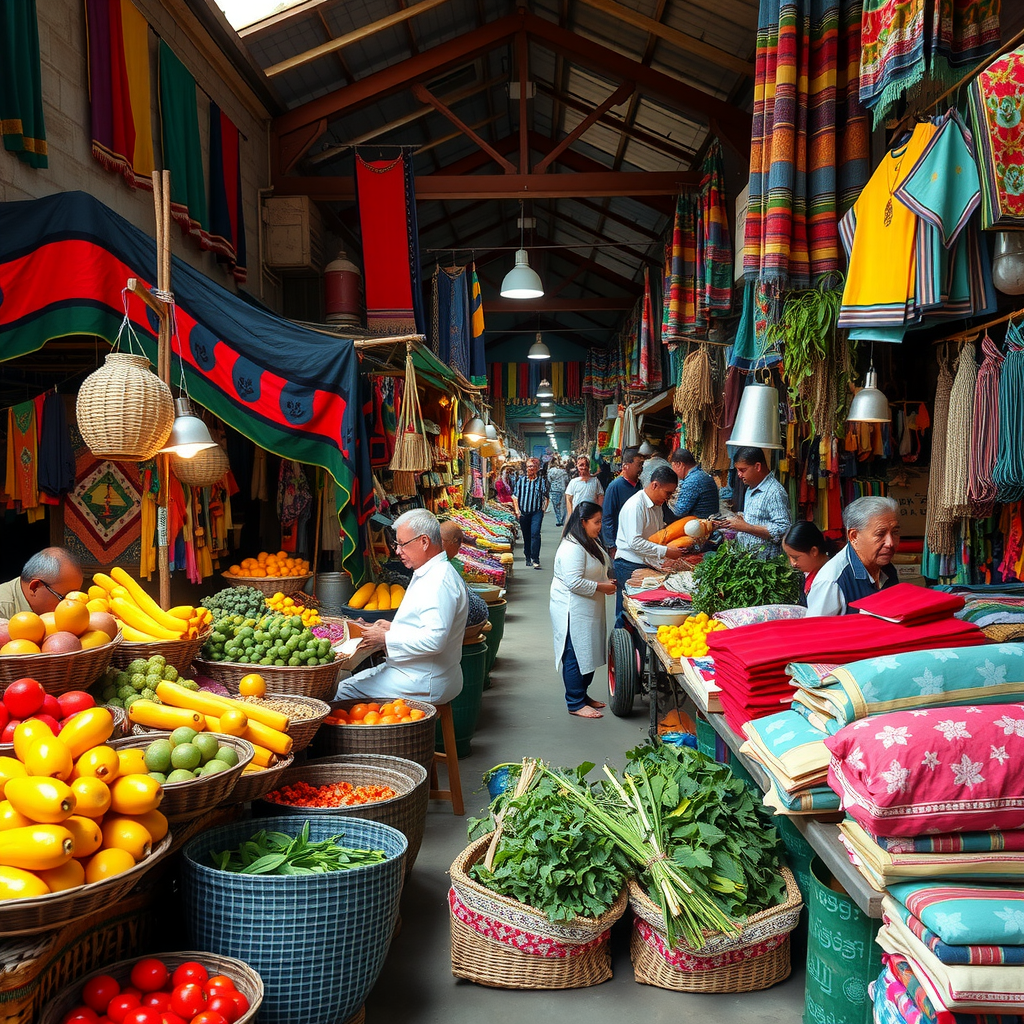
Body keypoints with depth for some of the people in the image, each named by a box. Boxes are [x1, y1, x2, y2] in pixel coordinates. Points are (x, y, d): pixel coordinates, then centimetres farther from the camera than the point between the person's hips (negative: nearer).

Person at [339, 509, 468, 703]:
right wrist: (392, 627, 9)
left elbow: (434, 640, -29)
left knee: (344, 691, -10)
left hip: (425, 685, -11)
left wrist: (386, 638, -19)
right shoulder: (428, 575, 14)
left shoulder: (439, 581, -21)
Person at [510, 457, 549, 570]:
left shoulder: (541, 481, 5)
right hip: (523, 512, 2)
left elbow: (545, 498, 9)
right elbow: (515, 496, 8)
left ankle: (535, 559, -15)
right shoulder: (520, 480, 7)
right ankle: (528, 557, 24)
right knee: (526, 536, 11)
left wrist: (543, 510, -1)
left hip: (537, 512, -2)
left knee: (535, 534, -15)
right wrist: (517, 510, 0)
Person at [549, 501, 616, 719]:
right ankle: (575, 704, 7)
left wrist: (607, 579, 7)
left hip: (589, 610, 11)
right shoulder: (572, 548, -23)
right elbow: (575, 583, -28)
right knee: (575, 656, -2)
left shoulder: (590, 543, 11)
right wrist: (600, 587, -19)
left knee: (589, 654, 17)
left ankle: (582, 694, 30)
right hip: (573, 612, -11)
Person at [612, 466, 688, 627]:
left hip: (647, 564, 9)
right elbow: (634, 542, -25)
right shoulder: (636, 505, -18)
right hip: (629, 566, -9)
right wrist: (665, 552, -24)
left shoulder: (657, 505, 13)